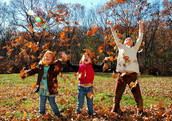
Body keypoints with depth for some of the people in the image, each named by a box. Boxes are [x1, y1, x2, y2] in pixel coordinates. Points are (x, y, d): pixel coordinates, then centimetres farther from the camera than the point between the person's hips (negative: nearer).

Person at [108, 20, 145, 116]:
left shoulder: (134, 49, 21)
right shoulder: (121, 47, 21)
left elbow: (140, 37, 22)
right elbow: (115, 37, 23)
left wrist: (141, 25, 25)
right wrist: (111, 26, 26)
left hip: (132, 74, 0)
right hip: (122, 74, 0)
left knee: (137, 94, 0)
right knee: (118, 93, 0)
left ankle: (140, 111, 17)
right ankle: (116, 109, 16)